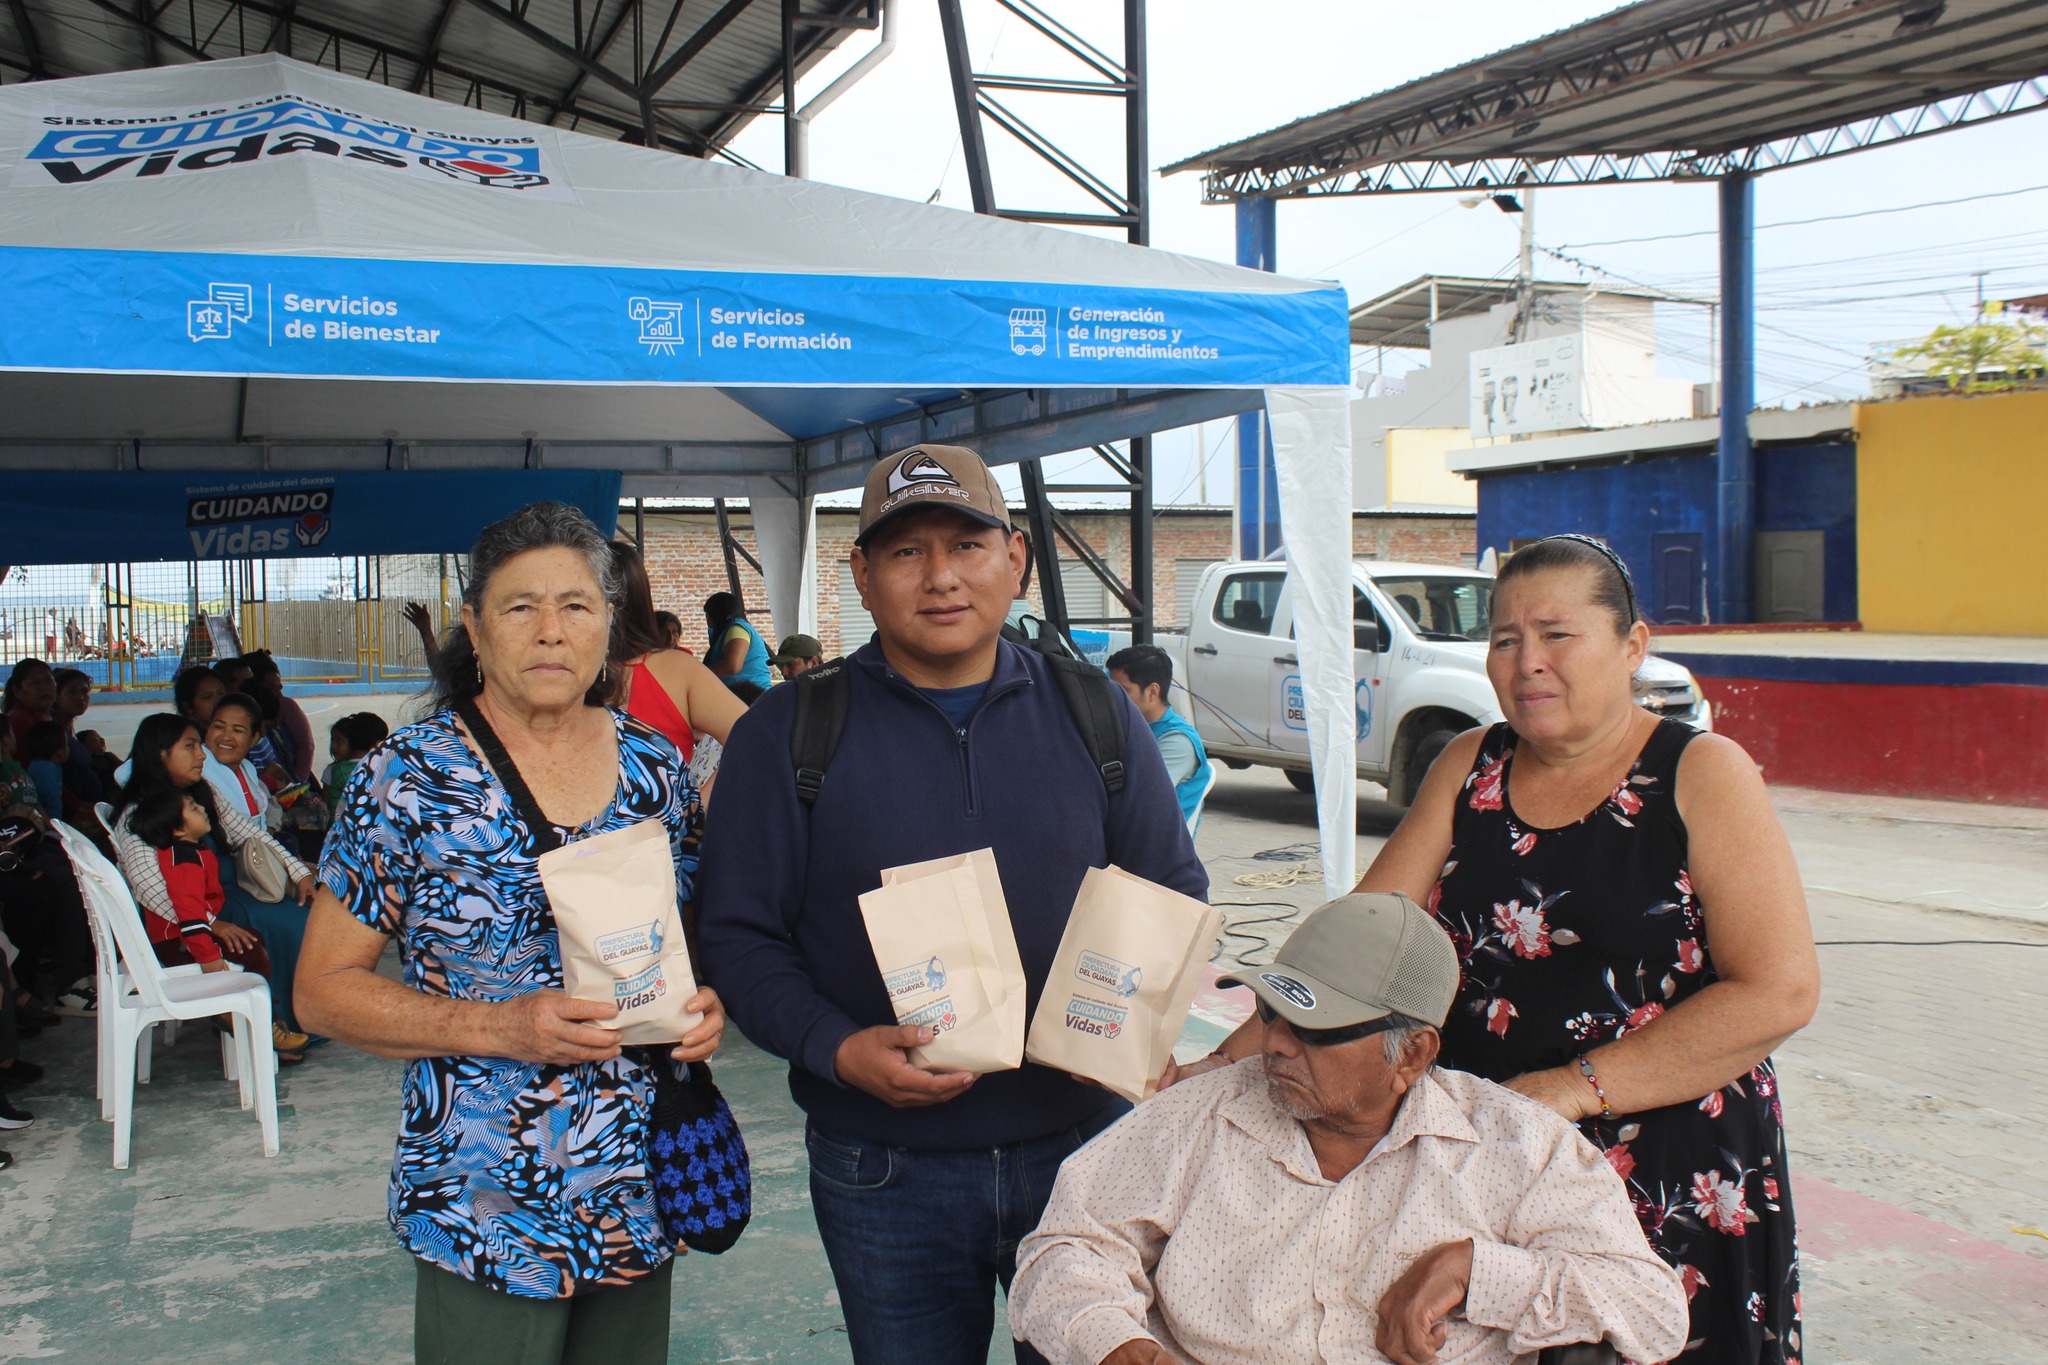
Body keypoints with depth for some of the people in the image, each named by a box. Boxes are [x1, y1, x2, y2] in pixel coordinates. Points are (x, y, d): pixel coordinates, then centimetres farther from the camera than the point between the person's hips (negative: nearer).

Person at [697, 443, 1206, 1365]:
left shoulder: (1095, 714, 3)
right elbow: (740, 934, -3)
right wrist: (836, 1047, -18)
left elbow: (1176, 898, 9)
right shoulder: (789, 732, -3)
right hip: (886, 1175, -1)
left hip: (1084, 1147, 2)